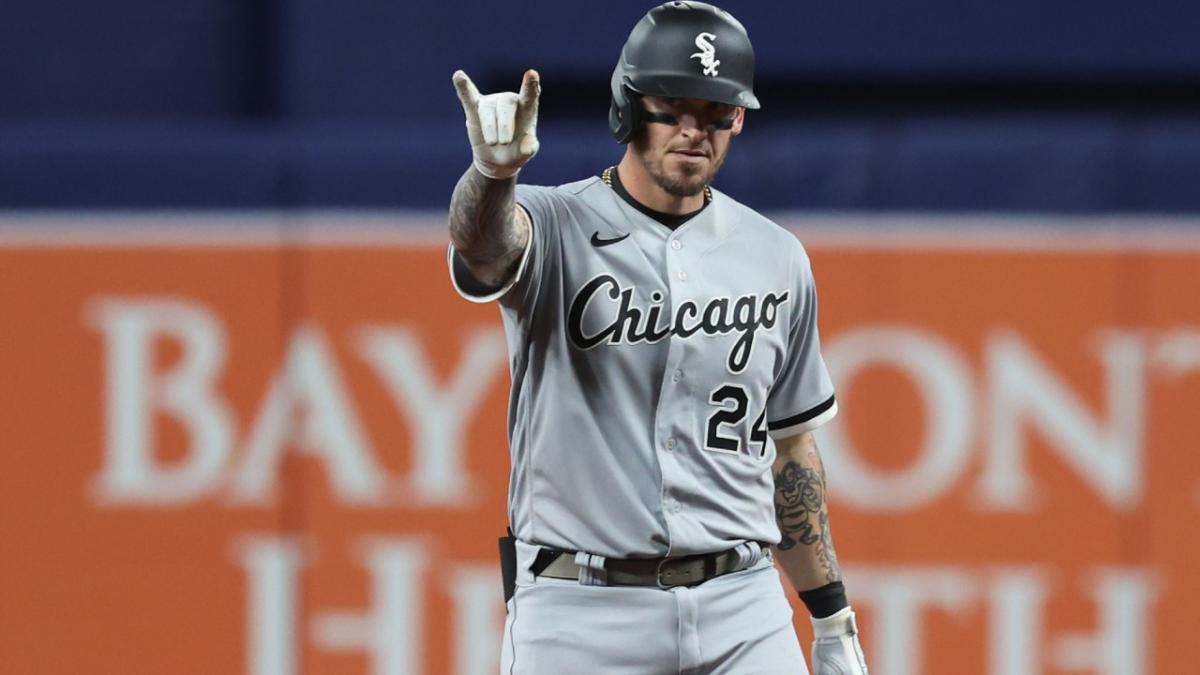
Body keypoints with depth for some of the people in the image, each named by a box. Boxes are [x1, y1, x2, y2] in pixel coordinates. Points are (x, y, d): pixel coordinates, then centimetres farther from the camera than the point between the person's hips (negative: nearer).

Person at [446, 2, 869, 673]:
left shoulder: (777, 259, 10)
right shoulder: (556, 227, -3)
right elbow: (483, 242, -28)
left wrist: (833, 619, 17)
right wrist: (494, 171, -52)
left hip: (742, 615, 3)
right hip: (582, 615, -3)